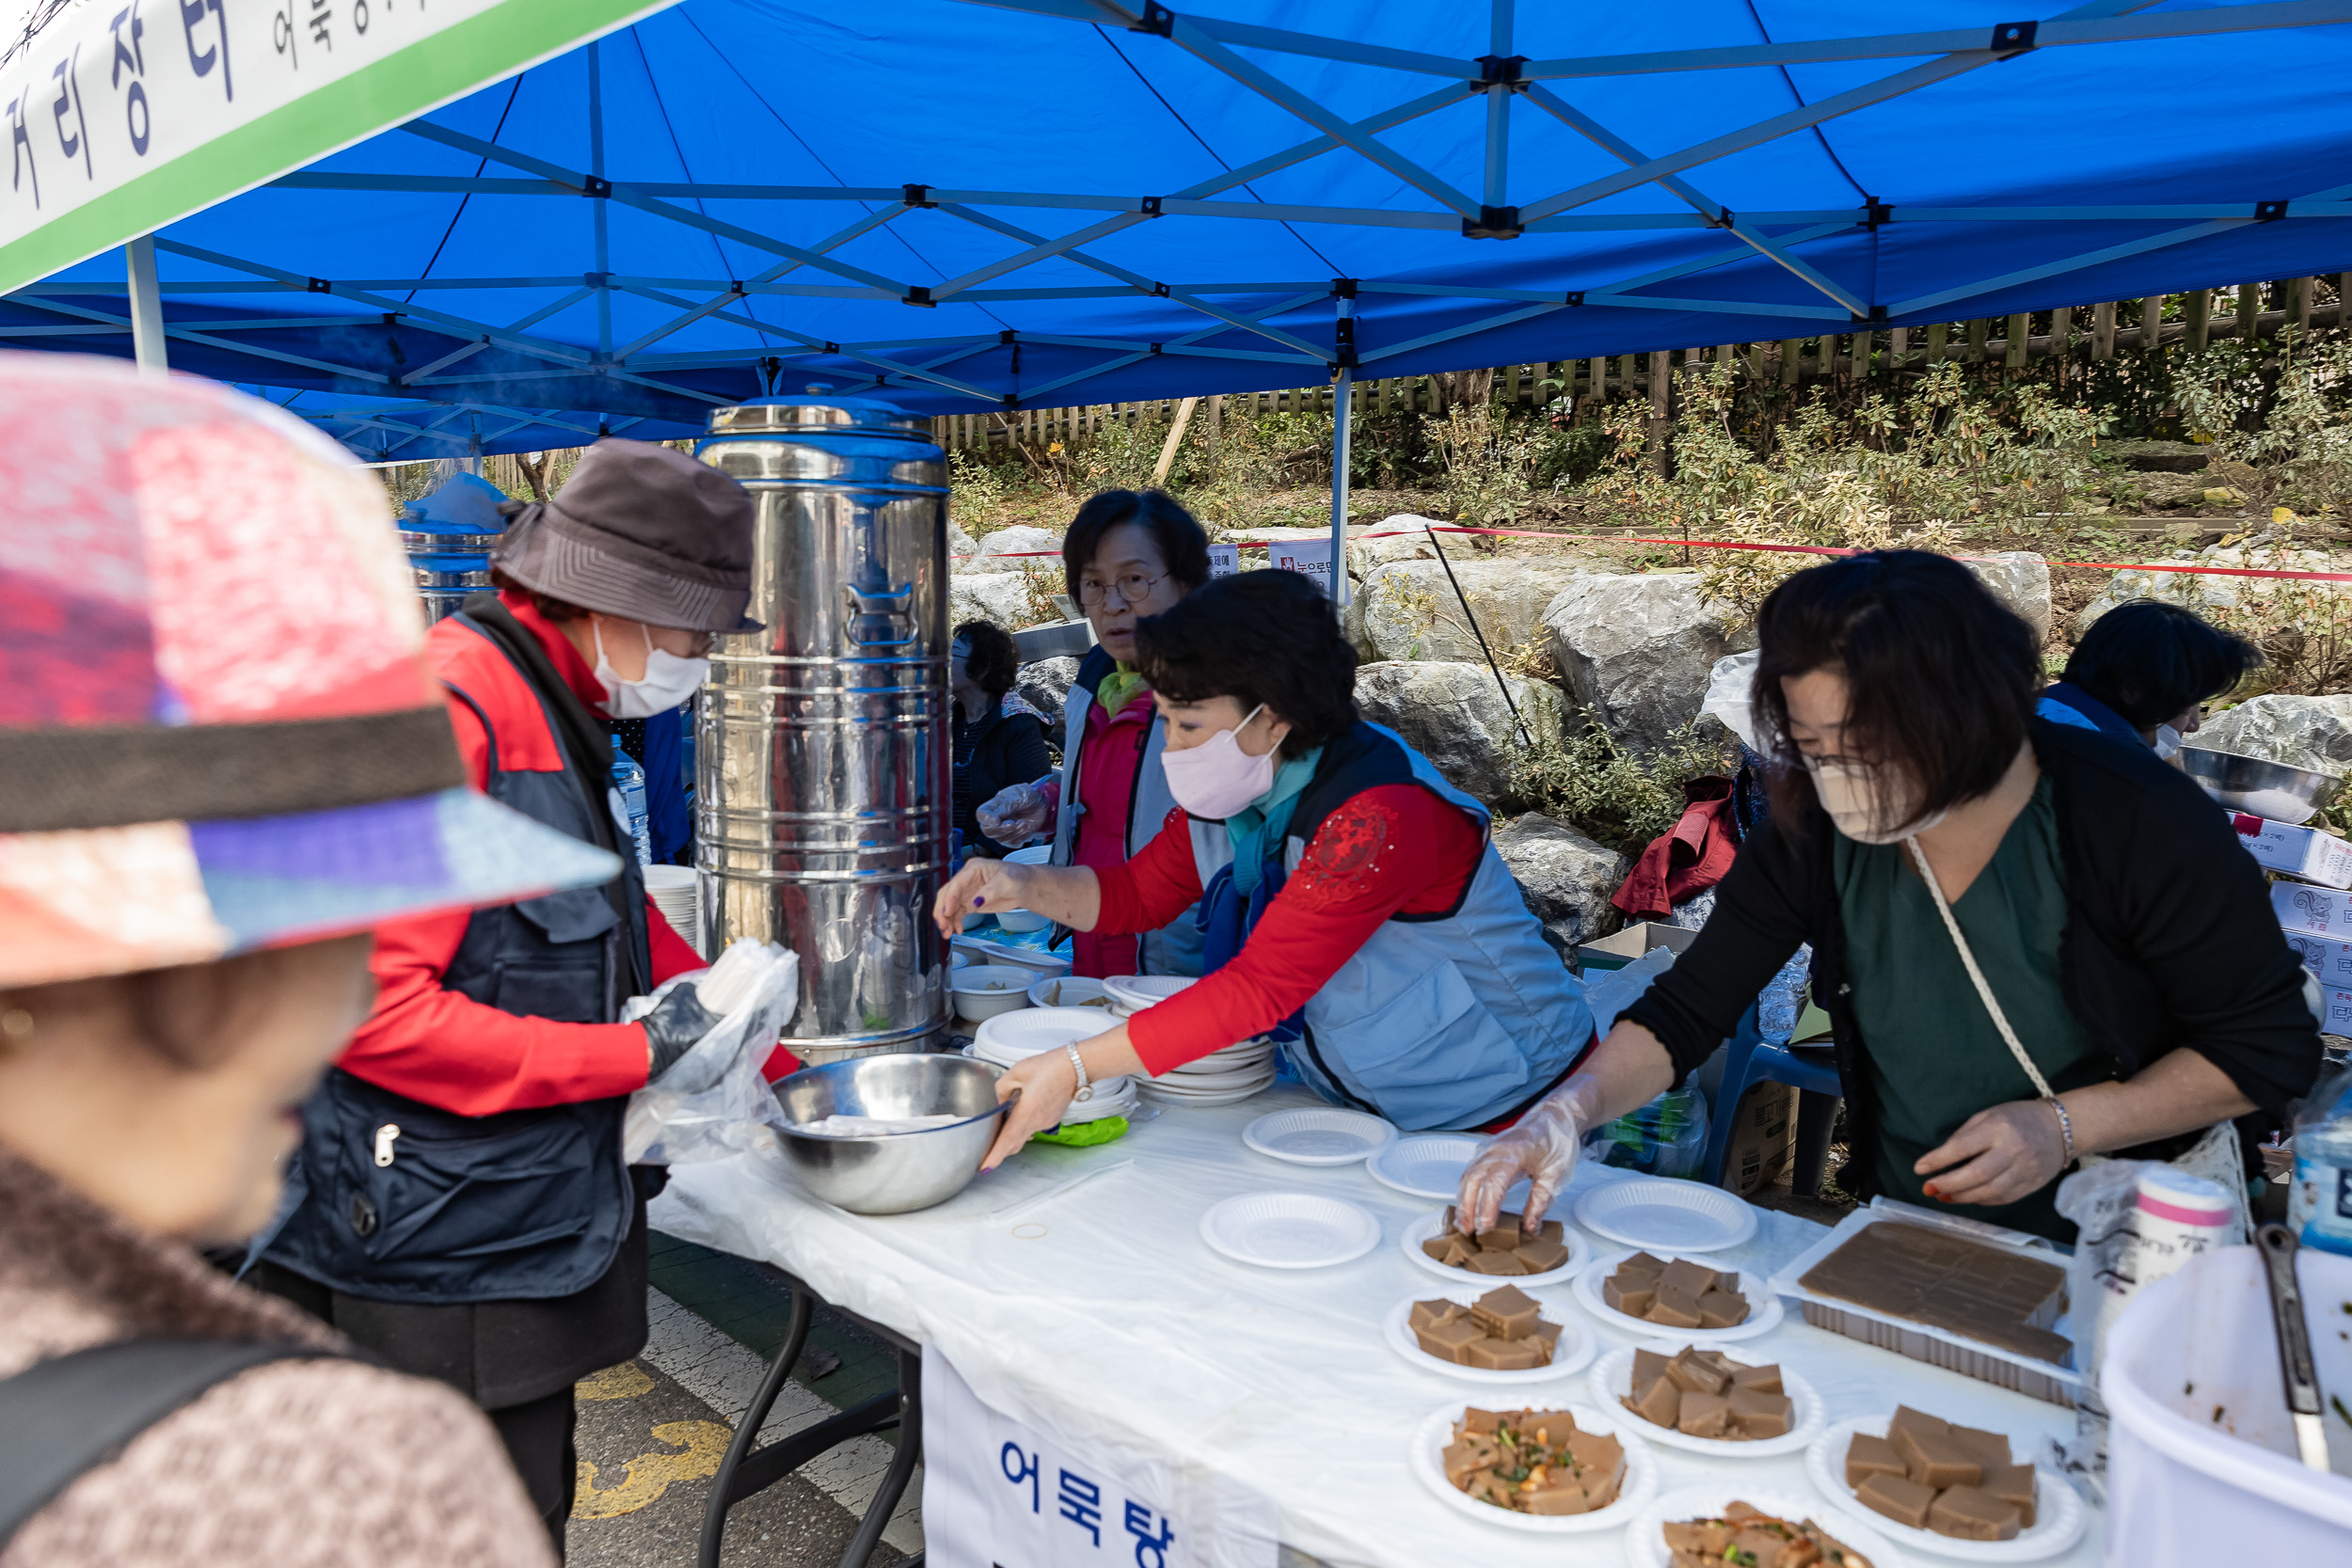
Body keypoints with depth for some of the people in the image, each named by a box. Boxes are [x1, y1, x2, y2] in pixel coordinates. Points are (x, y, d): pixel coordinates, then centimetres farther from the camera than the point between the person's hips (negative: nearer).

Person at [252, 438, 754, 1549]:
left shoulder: (562, 714, 10)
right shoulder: (445, 707, -22)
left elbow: (628, 929, 19)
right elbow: (367, 1006, -27)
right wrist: (637, 1053, -21)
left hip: (535, 1236, 9)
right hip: (443, 1264, -9)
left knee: (528, 1519, 22)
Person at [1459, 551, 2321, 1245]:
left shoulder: (2140, 821, -19)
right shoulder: (1812, 834, -11)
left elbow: (2271, 1047, -8)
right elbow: (1685, 1010, -7)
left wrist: (2066, 1127, -21)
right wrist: (1565, 1113, -24)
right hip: (1913, 1239, 2)